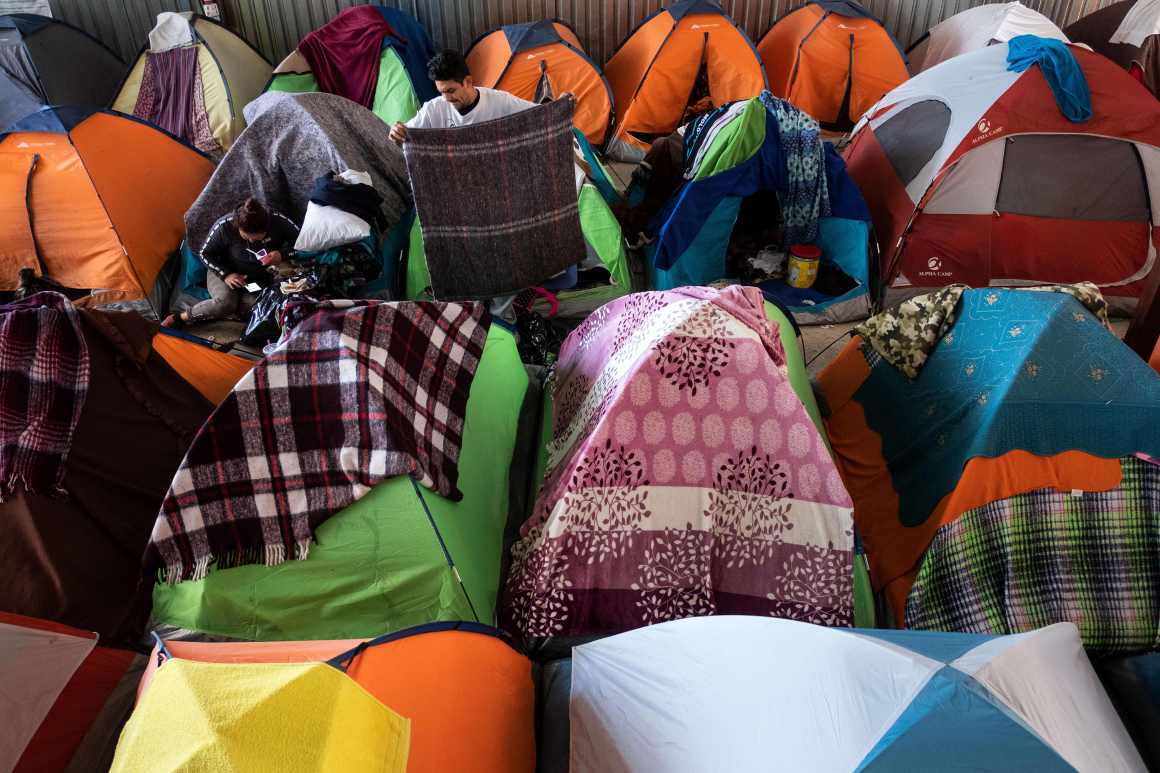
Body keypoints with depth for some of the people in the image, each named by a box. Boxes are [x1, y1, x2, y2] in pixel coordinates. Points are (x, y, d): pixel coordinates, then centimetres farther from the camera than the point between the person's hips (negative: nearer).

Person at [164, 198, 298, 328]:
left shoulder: (279, 222, -24)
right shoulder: (224, 226, -24)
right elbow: (205, 254, -9)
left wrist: (282, 254, -25)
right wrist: (225, 274, -23)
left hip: (259, 277, 1)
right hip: (225, 271, -1)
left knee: (255, 304, -33)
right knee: (224, 302, -34)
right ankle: (180, 318, -11)